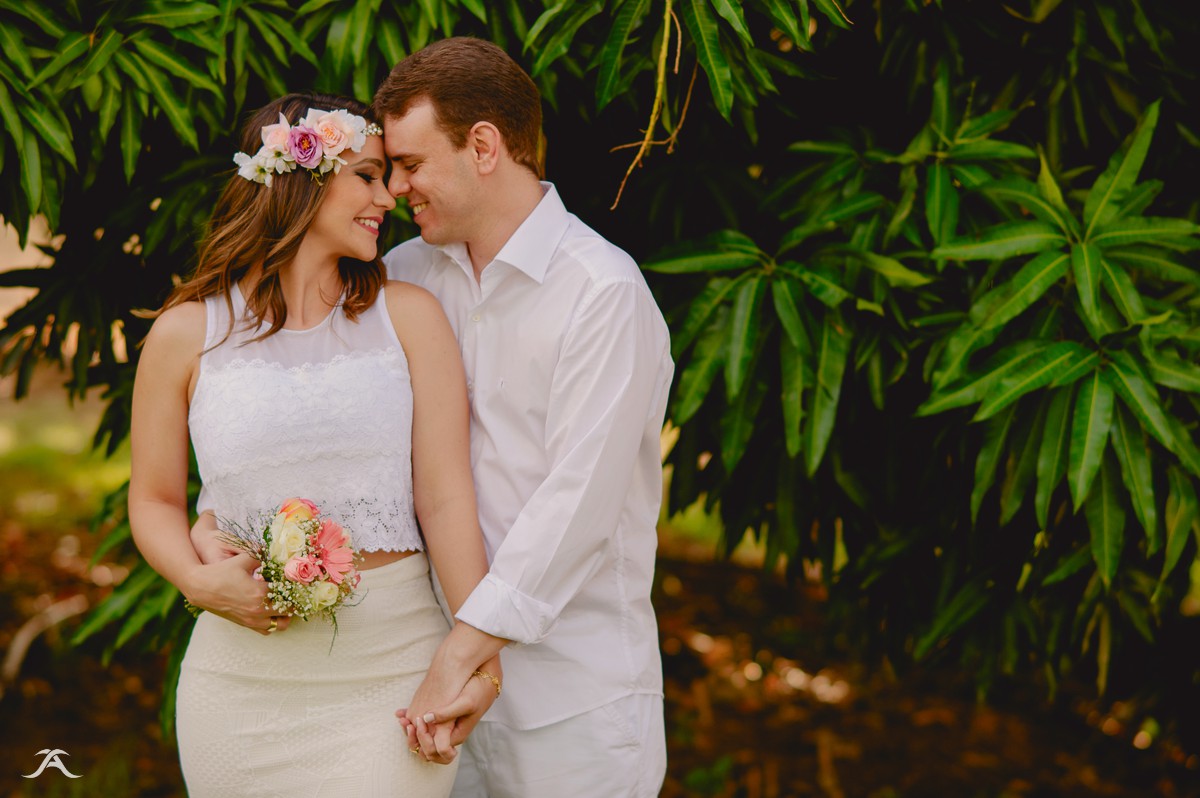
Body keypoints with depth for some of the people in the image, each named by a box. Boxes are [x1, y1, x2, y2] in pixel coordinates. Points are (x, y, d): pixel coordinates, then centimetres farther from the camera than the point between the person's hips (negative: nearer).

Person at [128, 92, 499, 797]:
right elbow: (155, 500, 11)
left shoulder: (408, 316, 4)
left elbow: (445, 495, -2)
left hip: (393, 663, 0)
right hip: (244, 678, 0)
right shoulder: (186, 334, 4)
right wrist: (200, 582, -9)